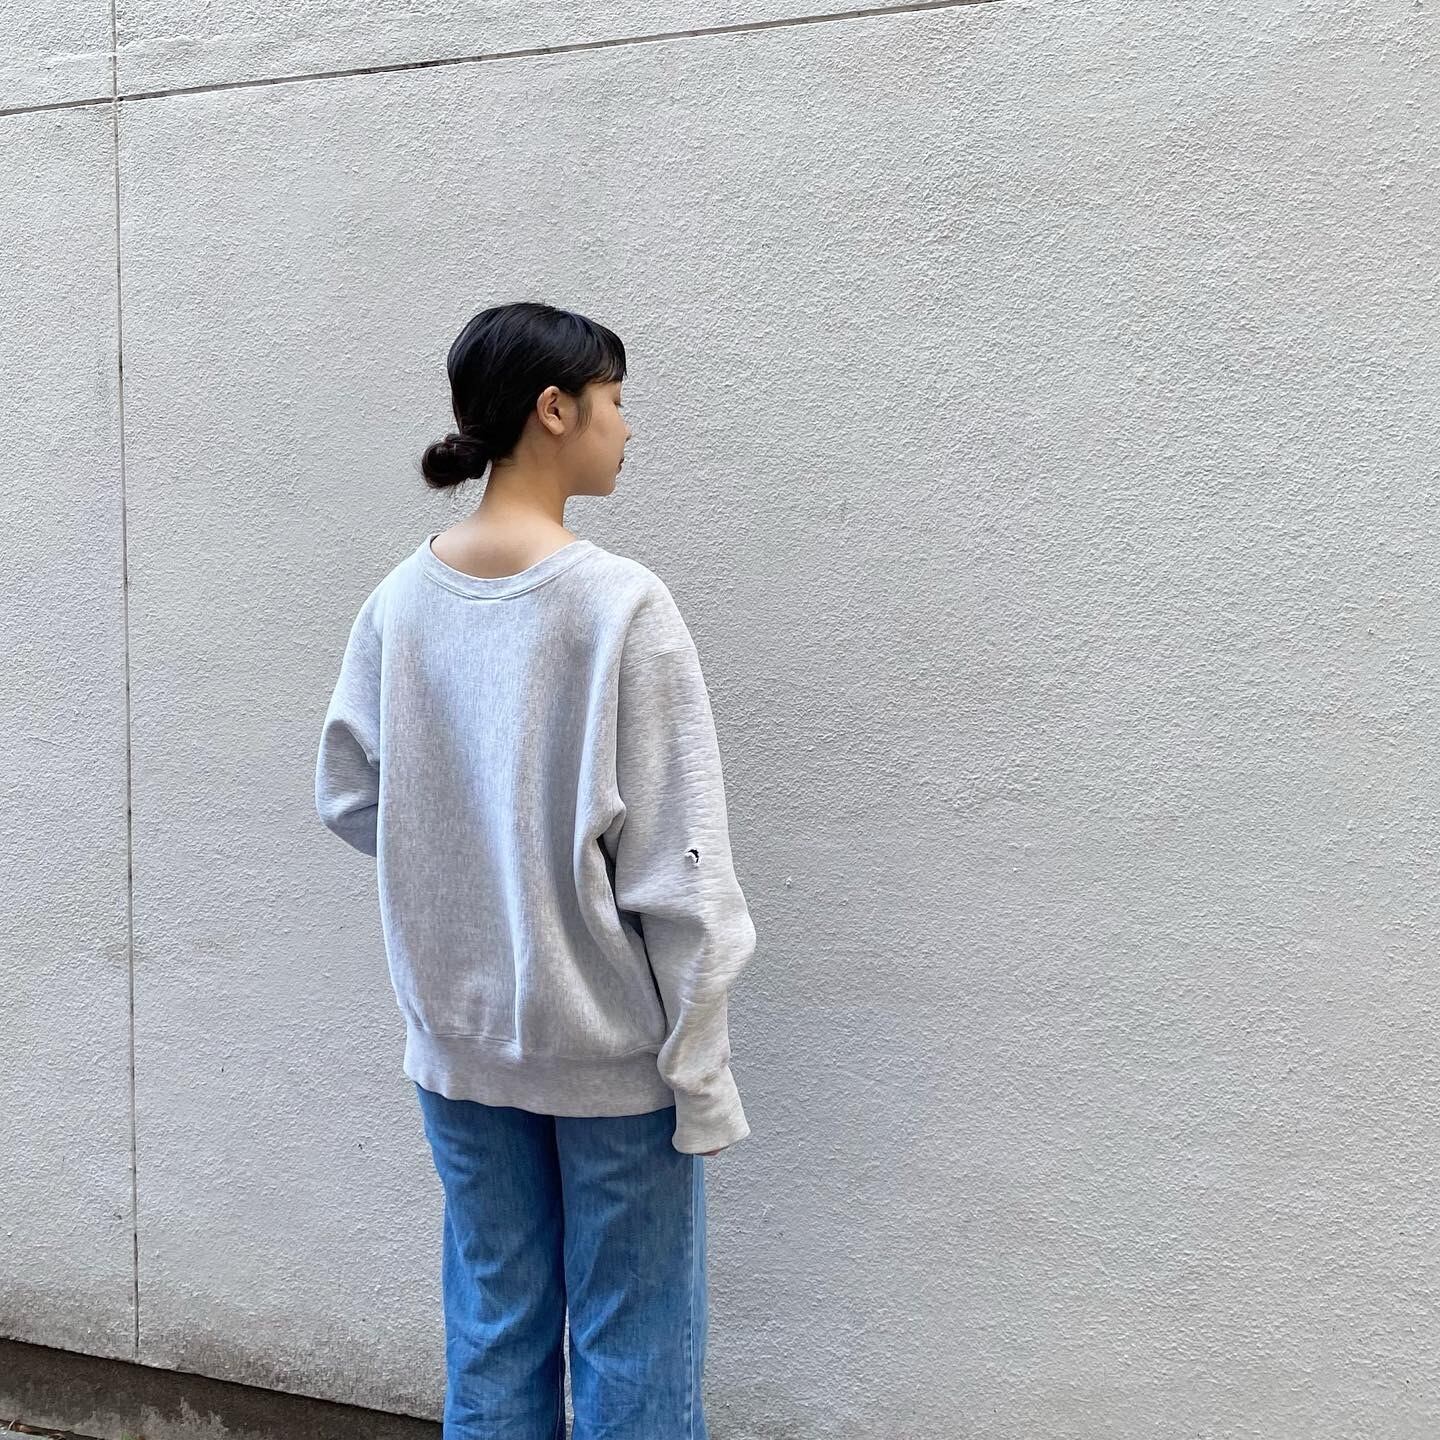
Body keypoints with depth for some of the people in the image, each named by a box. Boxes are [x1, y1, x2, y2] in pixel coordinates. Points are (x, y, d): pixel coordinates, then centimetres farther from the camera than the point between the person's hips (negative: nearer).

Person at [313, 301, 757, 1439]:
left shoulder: (400, 603, -2)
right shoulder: (621, 604, -17)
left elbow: (349, 798, 7)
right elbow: (677, 869, -16)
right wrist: (700, 1071, -9)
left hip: (457, 1040, 5)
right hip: (608, 1044, -5)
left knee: (492, 1336, 18)